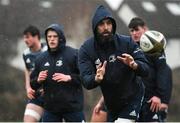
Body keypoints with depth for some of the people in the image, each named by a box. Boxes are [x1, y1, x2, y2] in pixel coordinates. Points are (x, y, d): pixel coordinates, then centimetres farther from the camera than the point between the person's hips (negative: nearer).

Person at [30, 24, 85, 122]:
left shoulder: (73, 54, -6)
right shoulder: (41, 59, 10)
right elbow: (32, 82, 16)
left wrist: (69, 78, -21)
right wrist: (38, 80, -6)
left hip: (73, 106, -4)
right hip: (50, 108, 4)